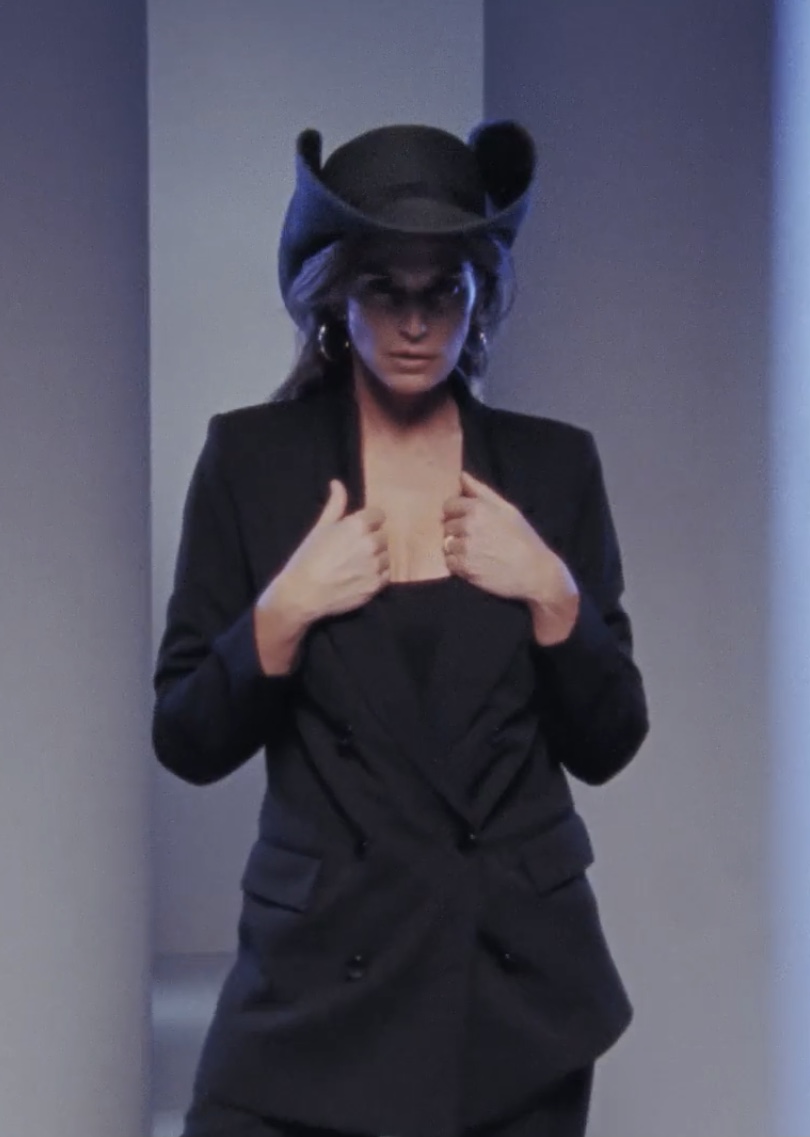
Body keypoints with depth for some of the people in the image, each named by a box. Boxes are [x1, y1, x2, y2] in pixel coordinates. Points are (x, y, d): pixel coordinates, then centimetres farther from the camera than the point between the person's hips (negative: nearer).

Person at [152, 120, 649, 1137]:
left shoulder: (554, 463, 2)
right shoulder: (251, 457, -2)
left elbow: (607, 746, 4)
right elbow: (186, 744, -1)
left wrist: (554, 595, -11)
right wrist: (286, 610, -16)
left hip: (520, 975, 2)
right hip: (318, 975, -1)